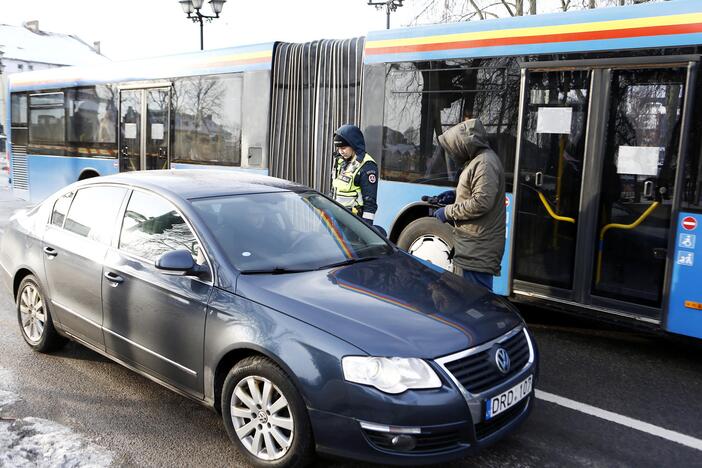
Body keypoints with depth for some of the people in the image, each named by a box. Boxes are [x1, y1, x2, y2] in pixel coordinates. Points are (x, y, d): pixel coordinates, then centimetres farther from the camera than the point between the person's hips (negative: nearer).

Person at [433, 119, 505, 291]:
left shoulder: (484, 163, -15)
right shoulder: (477, 160, 17)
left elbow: (482, 202, -24)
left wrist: (449, 211, -14)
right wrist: (455, 195, 15)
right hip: (472, 246, 11)